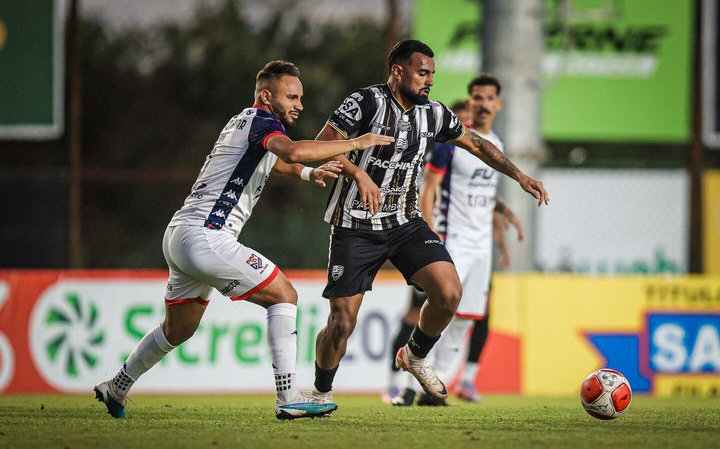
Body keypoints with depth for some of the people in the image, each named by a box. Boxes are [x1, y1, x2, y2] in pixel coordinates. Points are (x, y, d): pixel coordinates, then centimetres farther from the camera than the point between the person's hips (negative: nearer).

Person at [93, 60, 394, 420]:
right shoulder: (261, 121, -9)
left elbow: (275, 160, 41)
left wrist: (309, 173, 20)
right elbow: (293, 151, -31)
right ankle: (287, 398, -14)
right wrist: (357, 143, -23)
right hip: (204, 237, -10)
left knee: (178, 329, 25)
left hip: (179, 234, 10)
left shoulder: (242, 122, 20)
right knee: (284, 295, -8)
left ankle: (116, 388, 37)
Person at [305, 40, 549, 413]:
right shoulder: (366, 102, -13)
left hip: (406, 224, 5)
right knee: (342, 323, -8)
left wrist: (519, 176, 13)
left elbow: (475, 144, 20)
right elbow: (323, 145, -23)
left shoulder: (433, 114, 5)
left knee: (449, 292, -16)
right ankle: (321, 392, 19)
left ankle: (415, 356, 13)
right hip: (356, 228, -5)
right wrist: (359, 175, -38)